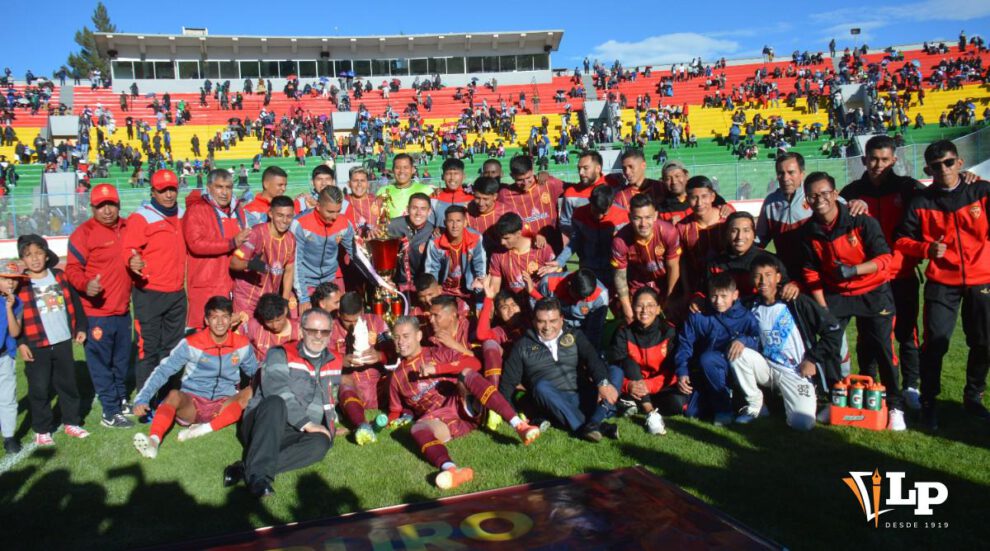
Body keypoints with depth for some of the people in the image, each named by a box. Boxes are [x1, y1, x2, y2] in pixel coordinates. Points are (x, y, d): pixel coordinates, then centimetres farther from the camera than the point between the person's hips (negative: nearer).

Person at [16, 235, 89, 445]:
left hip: (63, 342, 3)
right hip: (36, 347, -3)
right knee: (39, 389, 5)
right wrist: (20, 343, -9)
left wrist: (80, 328, 7)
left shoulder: (60, 276, 3)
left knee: (68, 384, 13)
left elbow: (74, 303, 10)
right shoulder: (19, 284, -7)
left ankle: (72, 423, 25)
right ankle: (42, 430, 16)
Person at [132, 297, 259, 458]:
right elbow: (163, 370, -9)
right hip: (192, 403, -1)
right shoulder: (191, 344, -5)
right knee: (174, 395, -34)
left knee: (252, 392, -27)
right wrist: (142, 399, -20)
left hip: (224, 405, 2)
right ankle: (153, 440, -56)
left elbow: (256, 373, 14)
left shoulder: (242, 345, 1)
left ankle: (206, 428, -36)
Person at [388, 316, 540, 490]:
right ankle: (450, 469, -65)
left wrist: (437, 368, -13)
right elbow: (395, 413, 29)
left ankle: (518, 425, -44)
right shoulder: (397, 377, 19)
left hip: (465, 406, -1)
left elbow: (474, 362, -4)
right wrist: (394, 421, 6)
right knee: (417, 428, -34)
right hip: (440, 420, 1)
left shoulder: (438, 353, 12)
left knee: (466, 374, -30)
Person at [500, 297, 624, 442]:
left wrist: (603, 383, -25)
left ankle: (593, 423, -37)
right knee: (541, 386, -32)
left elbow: (592, 358, -4)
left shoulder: (574, 336, 14)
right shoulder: (523, 346, 12)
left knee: (615, 371, -17)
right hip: (554, 404, -2)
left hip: (583, 398, 2)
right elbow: (508, 380, 9)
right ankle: (582, 427, -43)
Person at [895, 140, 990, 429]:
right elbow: (902, 240, 0)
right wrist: (927, 249, -14)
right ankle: (928, 401, 10)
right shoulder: (921, 202, -1)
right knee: (936, 341, -7)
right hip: (942, 281, -1)